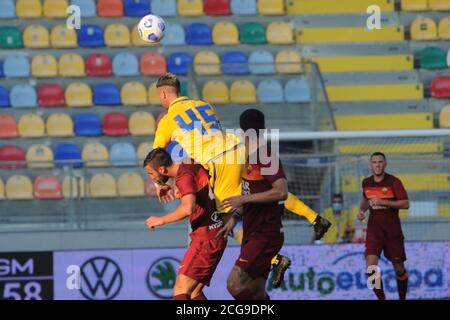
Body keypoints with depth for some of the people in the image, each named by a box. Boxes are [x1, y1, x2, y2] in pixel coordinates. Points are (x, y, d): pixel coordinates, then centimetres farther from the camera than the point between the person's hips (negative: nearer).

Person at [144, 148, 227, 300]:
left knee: (180, 291, -15)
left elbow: (188, 208, -34)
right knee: (194, 292, 12)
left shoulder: (184, 176, -17)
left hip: (206, 239, -10)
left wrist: (161, 220, -20)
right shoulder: (193, 166, 10)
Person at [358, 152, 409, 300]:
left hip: (392, 230, -2)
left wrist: (383, 202, -21)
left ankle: (402, 298, 27)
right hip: (374, 229, 2)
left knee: (399, 268, 6)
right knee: (371, 266, -16)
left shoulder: (393, 182, -8)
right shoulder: (366, 183, 5)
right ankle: (381, 298, -8)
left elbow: (405, 204, -14)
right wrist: (362, 210, 5)